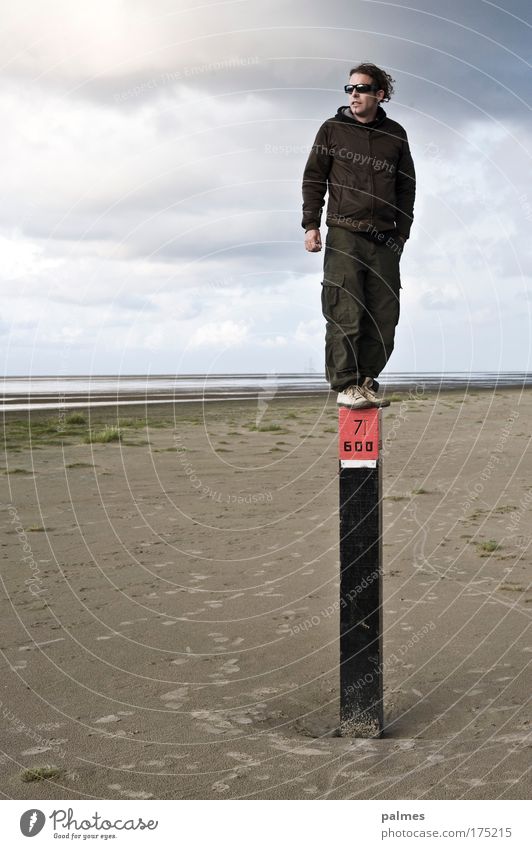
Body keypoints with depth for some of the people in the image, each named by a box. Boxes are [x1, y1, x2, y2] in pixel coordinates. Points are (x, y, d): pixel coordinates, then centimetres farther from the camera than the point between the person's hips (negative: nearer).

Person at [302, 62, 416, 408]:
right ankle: (346, 385, -1)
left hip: (385, 239, 3)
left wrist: (402, 232, 12)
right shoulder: (332, 129, 6)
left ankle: (367, 380, 13)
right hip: (344, 235, -3)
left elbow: (407, 187, 17)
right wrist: (311, 225, -2)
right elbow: (313, 179, 6)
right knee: (345, 314, -9)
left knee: (385, 316, 1)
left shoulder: (395, 134, 11)